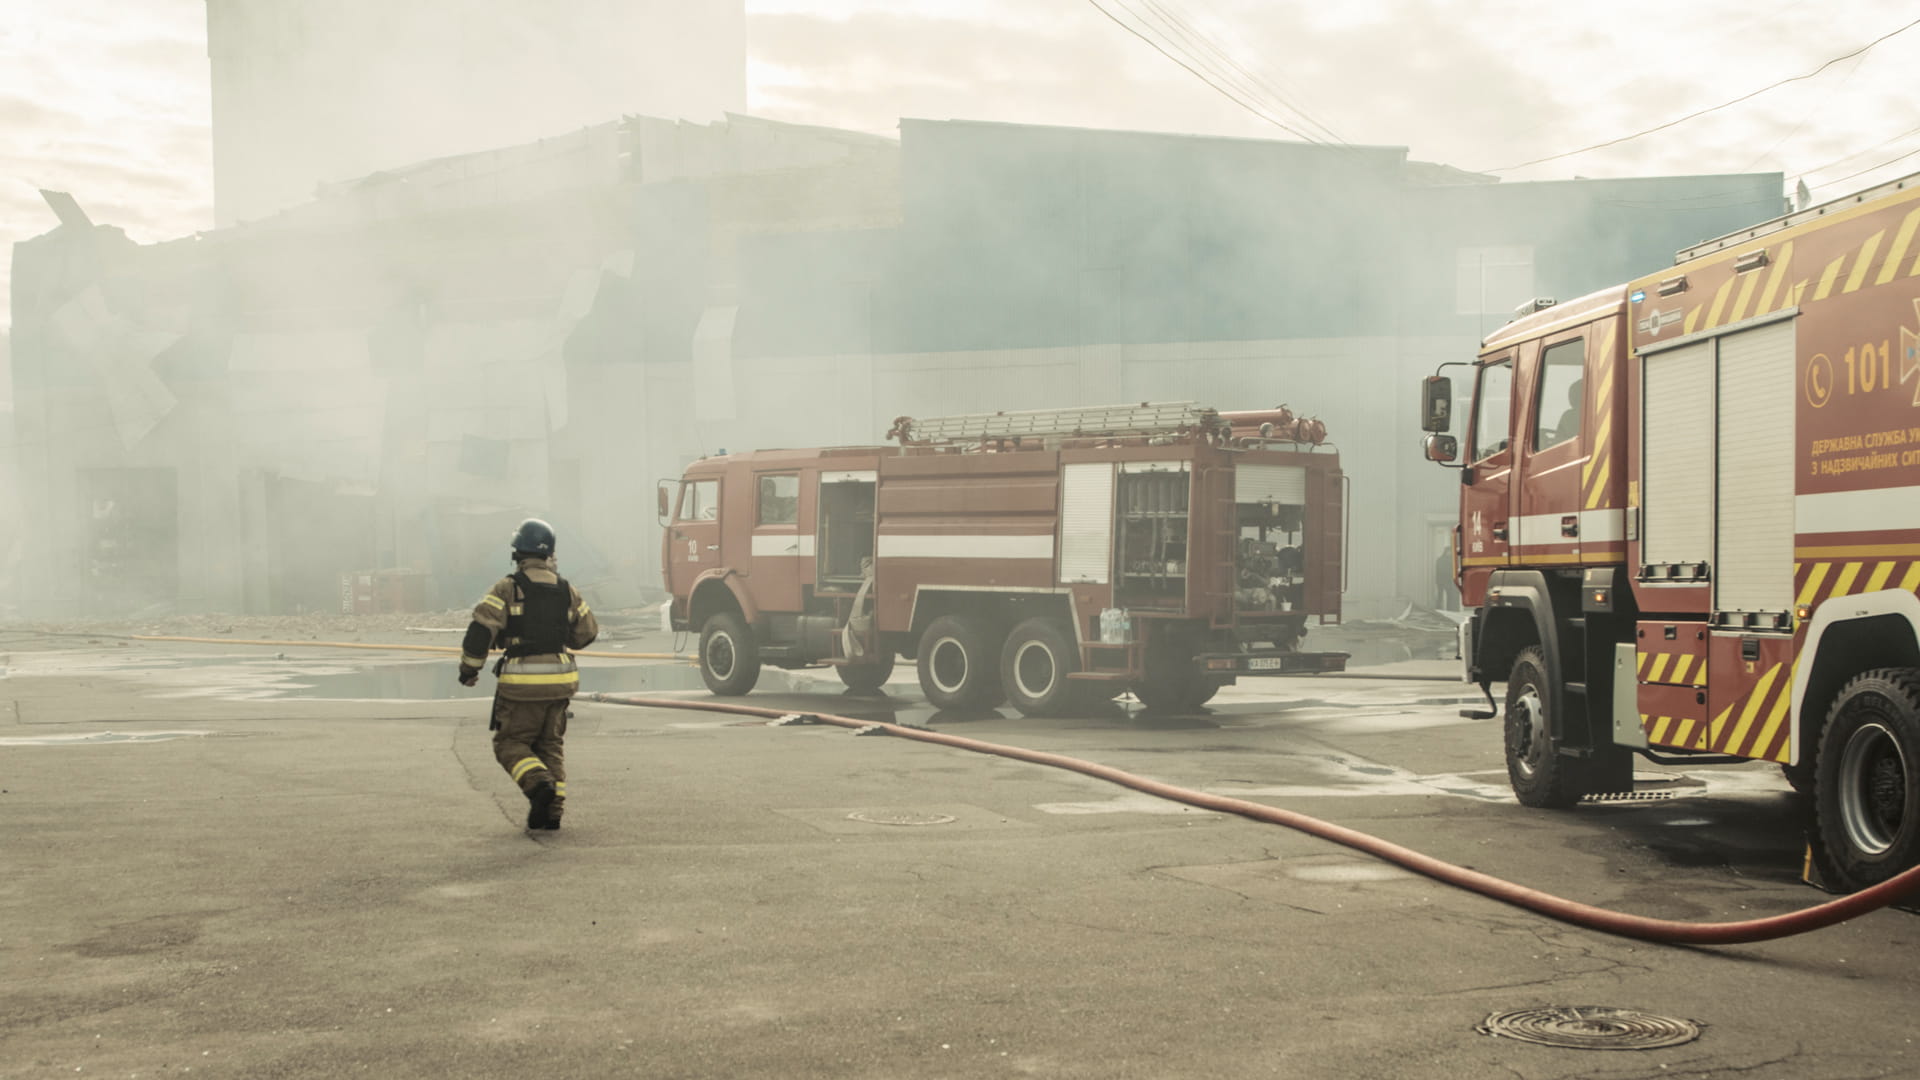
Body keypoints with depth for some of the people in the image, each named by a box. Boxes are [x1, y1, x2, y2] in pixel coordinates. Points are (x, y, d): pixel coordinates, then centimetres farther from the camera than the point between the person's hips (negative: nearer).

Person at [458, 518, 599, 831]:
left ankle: (539, 783, -19)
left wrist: (469, 667, -1)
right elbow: (587, 632, 16)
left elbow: (481, 628, -13)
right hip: (560, 680, 4)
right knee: (550, 746, 15)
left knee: (511, 743, 7)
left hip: (521, 683, -4)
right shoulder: (566, 590, 7)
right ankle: (551, 810, 7)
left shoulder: (508, 588, -7)